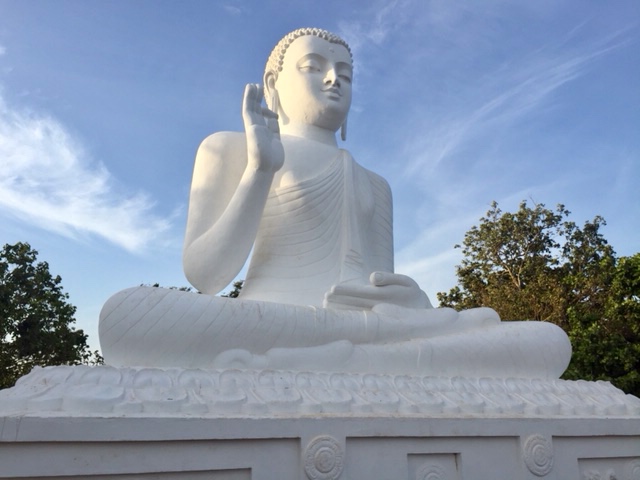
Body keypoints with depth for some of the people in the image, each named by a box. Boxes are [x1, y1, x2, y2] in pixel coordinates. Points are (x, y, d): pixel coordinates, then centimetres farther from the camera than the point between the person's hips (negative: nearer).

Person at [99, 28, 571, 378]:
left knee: (550, 340, -18)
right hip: (276, 324, -4)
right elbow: (205, 275, 4)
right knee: (127, 313, -33)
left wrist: (416, 304, -4)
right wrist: (262, 167, -6)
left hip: (375, 332, 5)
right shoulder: (230, 148, 16)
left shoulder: (374, 184, 30)